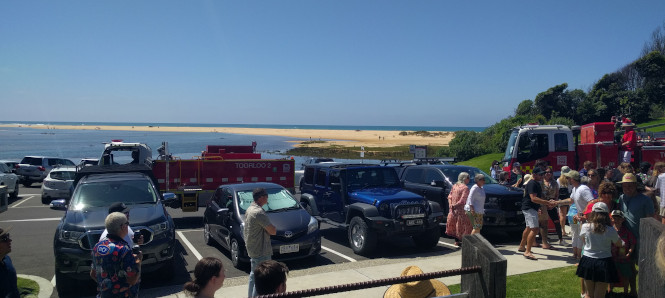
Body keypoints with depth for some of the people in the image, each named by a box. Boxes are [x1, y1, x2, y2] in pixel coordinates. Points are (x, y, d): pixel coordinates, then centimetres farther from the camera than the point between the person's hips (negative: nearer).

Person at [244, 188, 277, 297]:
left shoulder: (250, 209, 8)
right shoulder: (259, 212, -24)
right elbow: (273, 231, -22)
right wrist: (272, 227, -2)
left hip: (252, 249, 10)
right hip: (261, 251, -10)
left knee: (254, 274, 22)